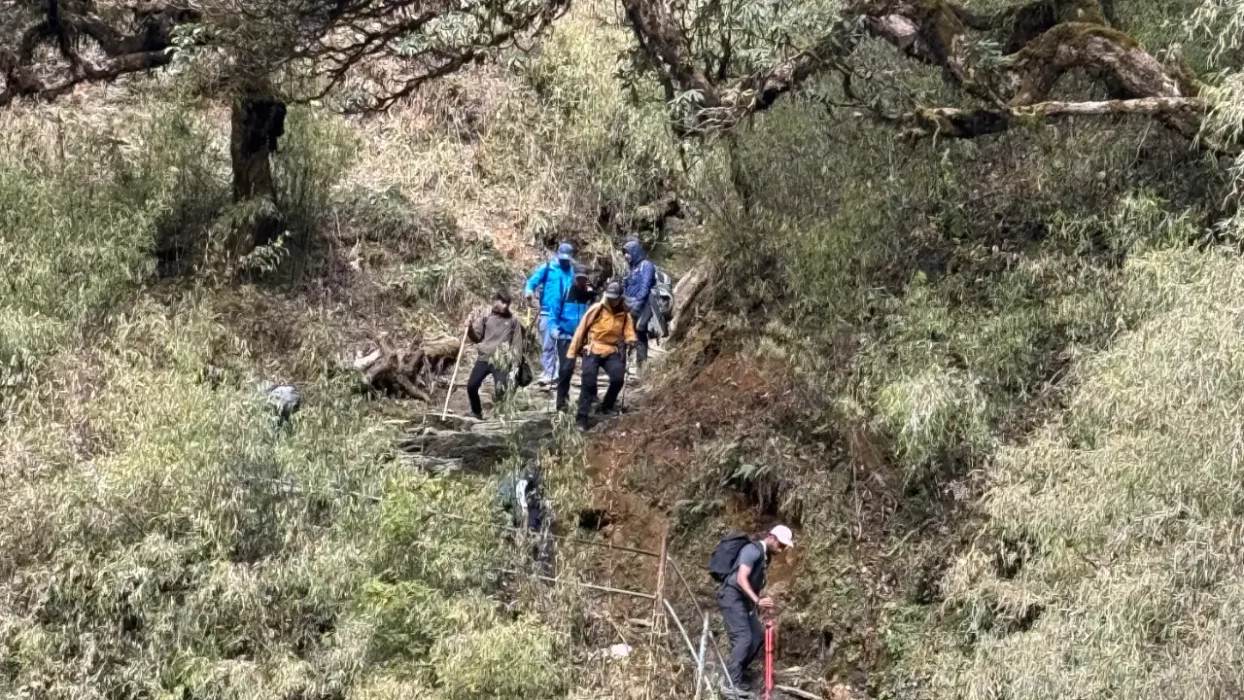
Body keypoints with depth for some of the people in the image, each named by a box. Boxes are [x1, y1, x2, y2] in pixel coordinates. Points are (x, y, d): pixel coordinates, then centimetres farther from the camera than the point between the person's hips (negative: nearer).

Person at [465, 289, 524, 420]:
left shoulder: (513, 320, 3)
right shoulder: (485, 316, 4)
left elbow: (517, 343, 4)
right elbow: (476, 337, 7)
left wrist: (516, 363, -2)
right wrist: (470, 328, -13)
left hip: (501, 361, -1)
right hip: (483, 358, 1)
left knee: (501, 389, -18)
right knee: (471, 386, -8)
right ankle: (476, 412, 16)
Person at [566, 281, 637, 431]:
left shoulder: (624, 314, 5)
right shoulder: (597, 309, -5)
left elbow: (629, 331, 10)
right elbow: (581, 330, -2)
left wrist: (631, 340, -17)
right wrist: (571, 352, -2)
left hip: (612, 351, 3)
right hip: (593, 350, -3)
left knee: (618, 378, -18)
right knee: (588, 381, -16)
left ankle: (607, 406, 9)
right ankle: (582, 417, -9)